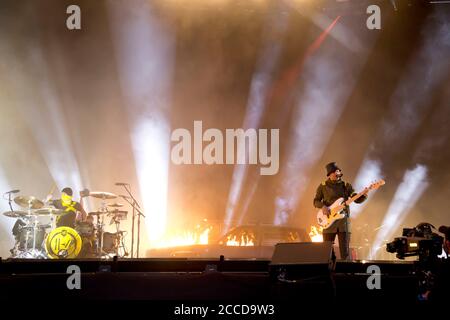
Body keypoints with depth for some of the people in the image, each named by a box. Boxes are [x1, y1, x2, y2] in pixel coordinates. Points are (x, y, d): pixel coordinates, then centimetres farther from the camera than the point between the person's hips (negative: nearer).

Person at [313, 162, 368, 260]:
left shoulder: (346, 185, 9)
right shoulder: (323, 186, 6)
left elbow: (357, 199, 6)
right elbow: (316, 201, 8)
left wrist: (364, 194, -14)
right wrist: (323, 206, -12)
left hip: (343, 220, 1)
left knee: (345, 251, -2)